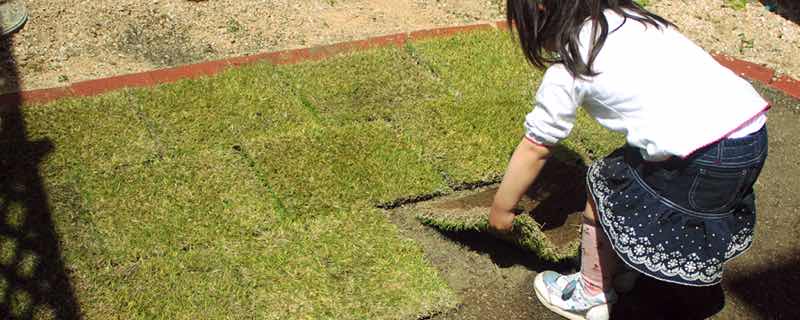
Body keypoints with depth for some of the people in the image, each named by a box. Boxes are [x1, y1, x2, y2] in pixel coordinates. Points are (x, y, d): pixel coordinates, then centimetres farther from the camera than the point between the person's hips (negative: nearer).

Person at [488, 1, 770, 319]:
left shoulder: (568, 67, -1)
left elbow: (534, 149, 6)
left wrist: (500, 209, 20)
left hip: (706, 159, -7)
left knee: (604, 188, 15)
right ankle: (620, 266, 44)